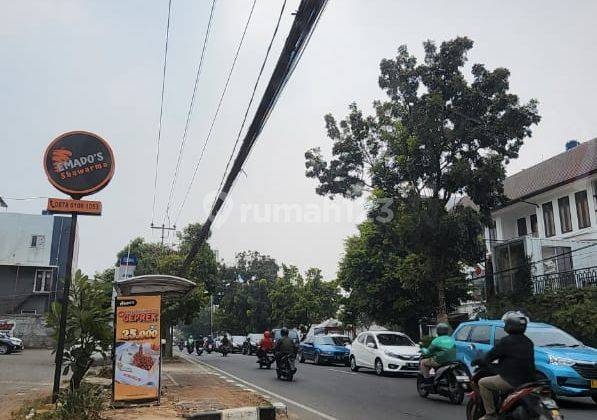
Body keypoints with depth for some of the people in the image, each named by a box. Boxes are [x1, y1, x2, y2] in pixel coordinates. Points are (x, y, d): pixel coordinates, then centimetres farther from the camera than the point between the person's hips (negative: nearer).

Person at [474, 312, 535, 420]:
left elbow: (491, 354, -8)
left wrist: (480, 362, 11)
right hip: (527, 380, 8)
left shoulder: (507, 341, -14)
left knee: (483, 383, 2)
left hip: (511, 381, -8)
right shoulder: (528, 342, 10)